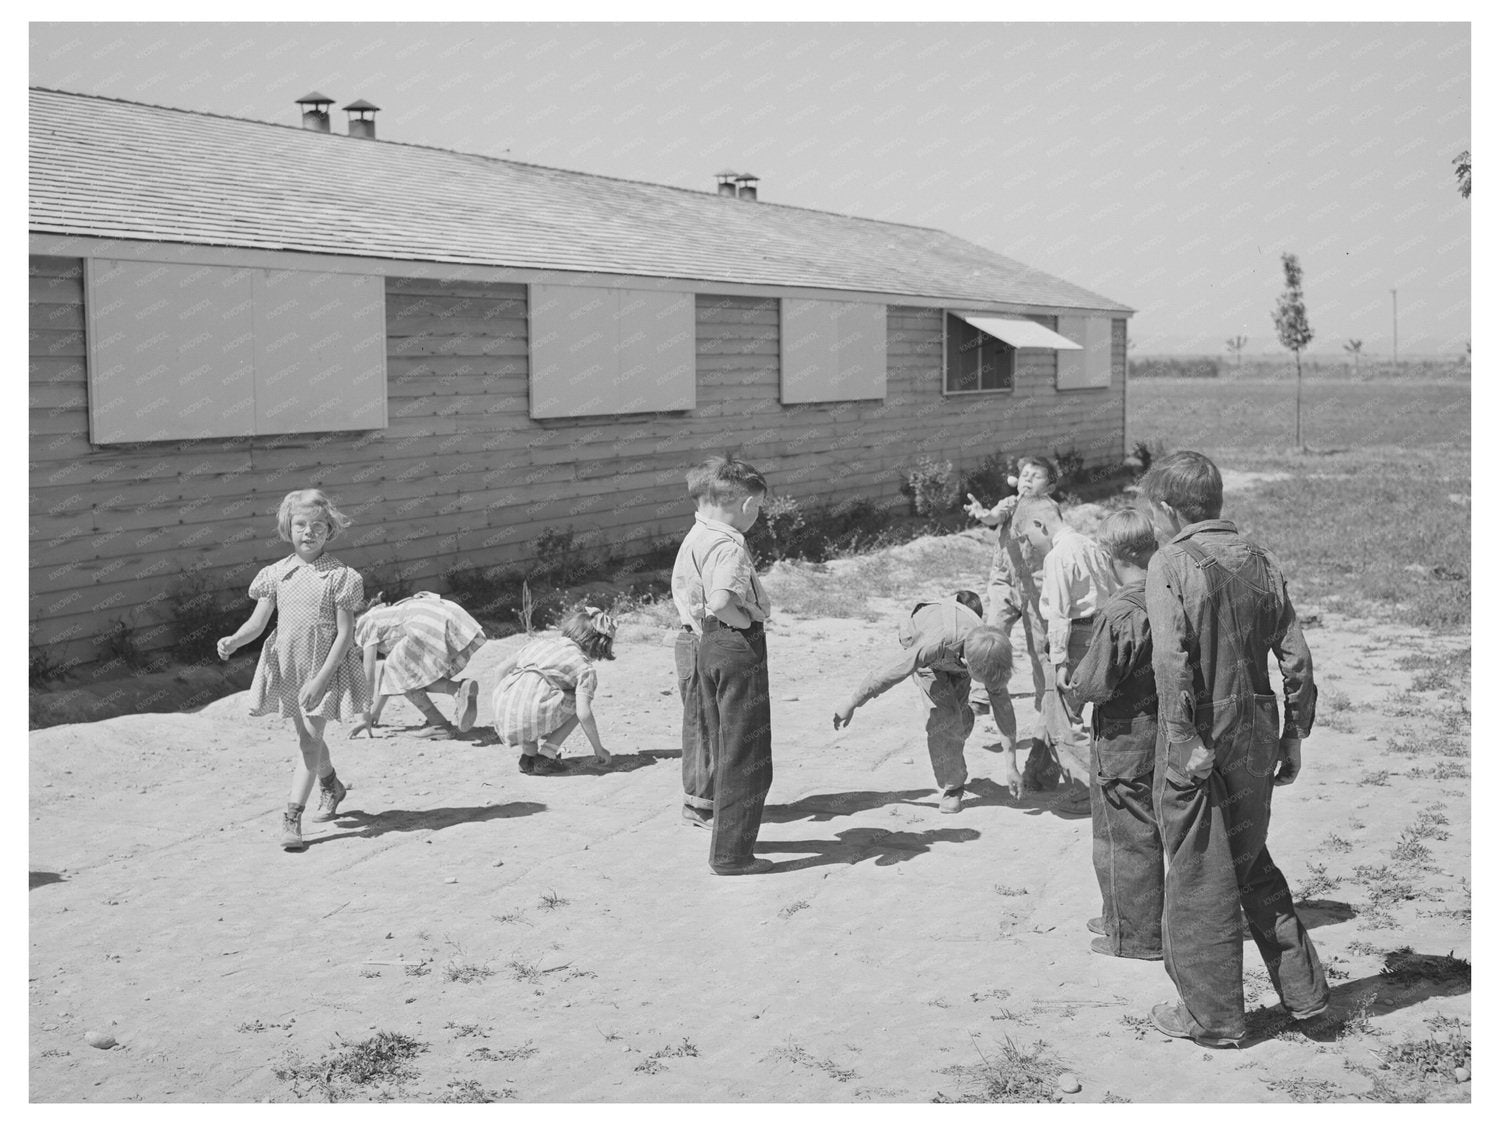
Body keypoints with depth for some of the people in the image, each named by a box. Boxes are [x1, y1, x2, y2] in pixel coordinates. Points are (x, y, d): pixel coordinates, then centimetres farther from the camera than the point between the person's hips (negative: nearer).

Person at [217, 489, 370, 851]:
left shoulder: (339, 576, -11)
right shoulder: (277, 574, 0)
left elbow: (345, 634, -12)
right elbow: (257, 622, -1)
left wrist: (320, 679, -18)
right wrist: (233, 641, -22)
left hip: (324, 668, -5)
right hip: (286, 666, 5)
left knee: (310, 739, -9)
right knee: (308, 736, 20)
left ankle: (292, 816, -8)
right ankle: (331, 785, 46)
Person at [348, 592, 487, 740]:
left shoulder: (367, 623, 16)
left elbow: (369, 676, 12)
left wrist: (365, 717, 18)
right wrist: (376, 712, 47)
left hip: (432, 625, -8)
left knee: (398, 674, 8)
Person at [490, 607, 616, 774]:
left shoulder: (540, 642, 26)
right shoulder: (586, 669, 9)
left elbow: (500, 671, 24)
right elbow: (583, 714, -3)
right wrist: (598, 749, 10)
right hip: (532, 716, -6)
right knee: (579, 703, 16)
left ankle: (528, 754, 18)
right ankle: (546, 756, 6)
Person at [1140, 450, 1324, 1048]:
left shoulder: (1170, 563, -12)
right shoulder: (1261, 562, 7)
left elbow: (1171, 661, -23)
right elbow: (1296, 658, 7)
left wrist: (1186, 742, -20)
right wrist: (1294, 735, 14)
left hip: (1198, 744, -6)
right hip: (1256, 737, 7)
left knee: (1200, 881, 7)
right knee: (1253, 865, 23)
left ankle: (1212, 1016, 18)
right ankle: (1303, 990, 29)